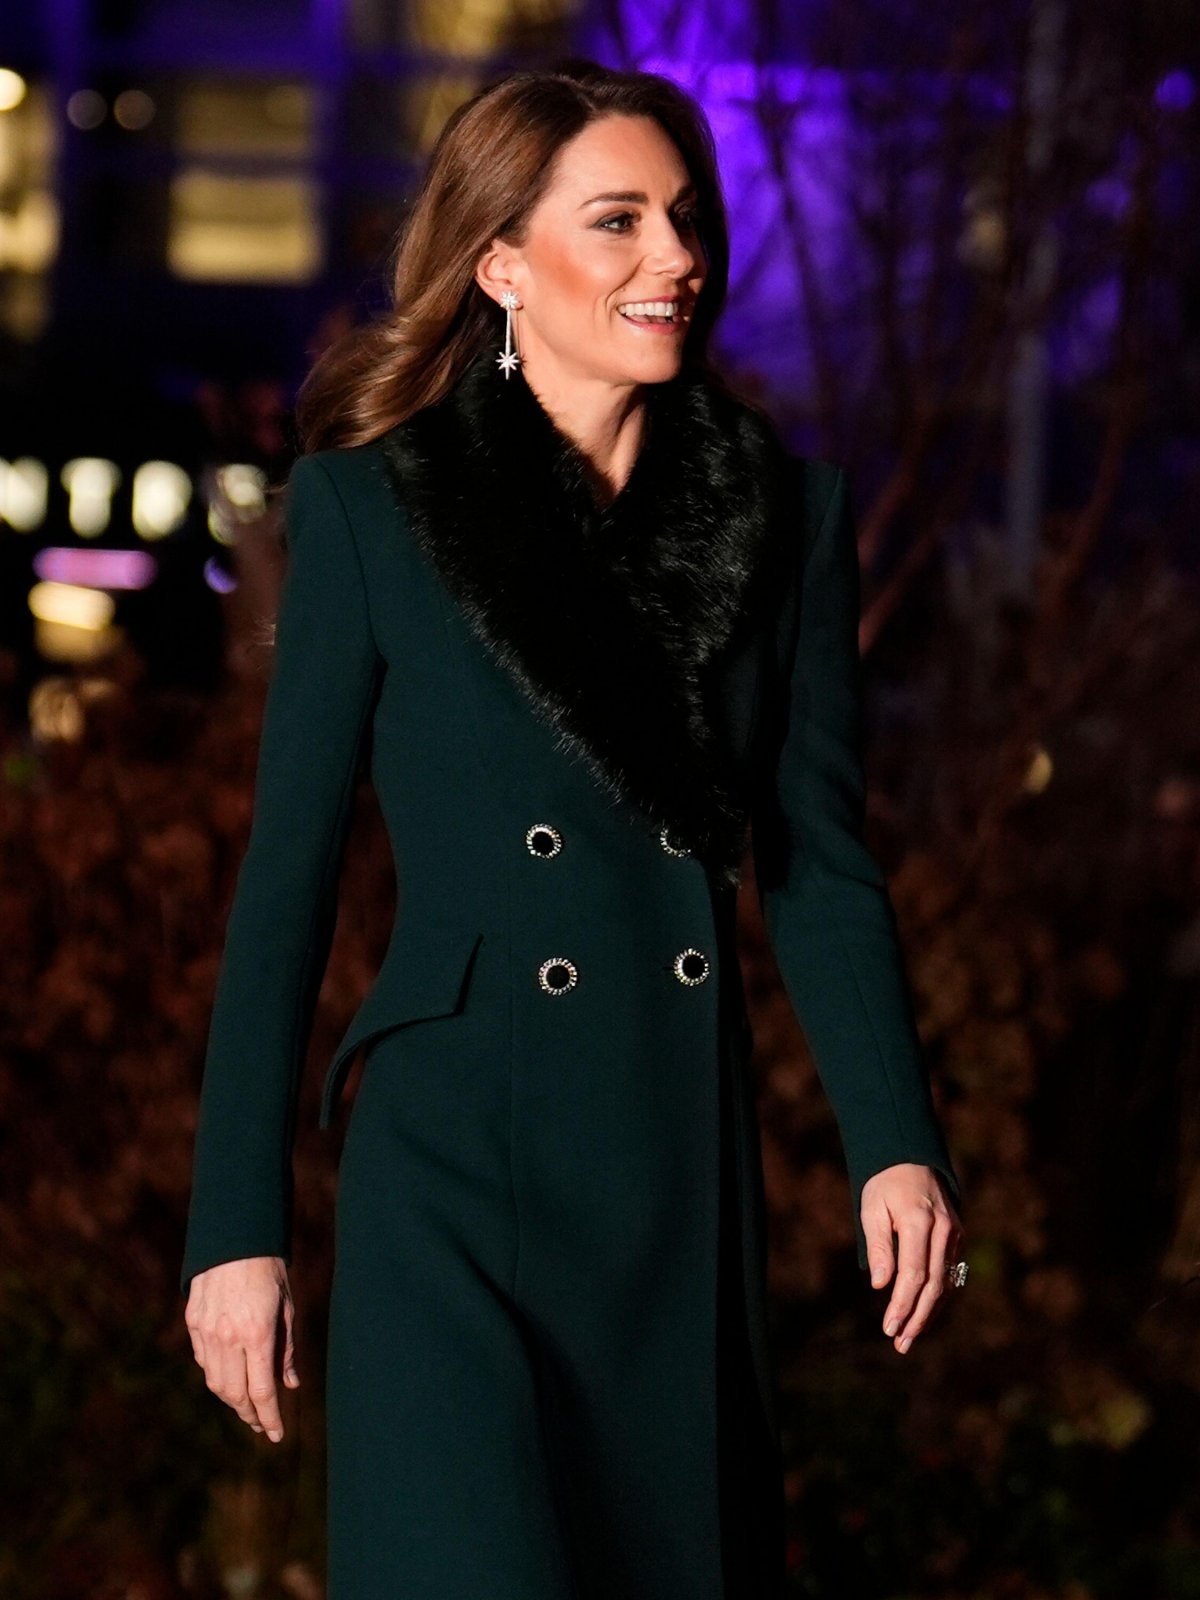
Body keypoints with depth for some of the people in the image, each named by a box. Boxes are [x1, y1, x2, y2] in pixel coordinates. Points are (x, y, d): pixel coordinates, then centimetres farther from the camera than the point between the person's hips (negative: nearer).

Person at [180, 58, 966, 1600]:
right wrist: (236, 1226, -4)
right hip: (458, 1167, -3)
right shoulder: (367, 504, -2)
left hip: (686, 1168, 4)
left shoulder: (786, 508, 6)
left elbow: (818, 861, 8)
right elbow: (288, 872, -1)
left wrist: (895, 1141, -5)